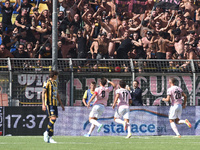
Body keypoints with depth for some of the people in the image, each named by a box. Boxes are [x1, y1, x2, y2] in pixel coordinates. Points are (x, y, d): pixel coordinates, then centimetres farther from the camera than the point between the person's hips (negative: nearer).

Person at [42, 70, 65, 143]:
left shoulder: (55, 83, 20)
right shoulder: (47, 83, -5)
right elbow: (43, 93, -10)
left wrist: (61, 104, 25)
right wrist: (43, 104, -18)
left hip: (54, 104, 8)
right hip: (49, 104, -8)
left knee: (52, 120, 3)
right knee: (53, 118, -19)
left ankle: (49, 137, 5)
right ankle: (47, 133, -5)